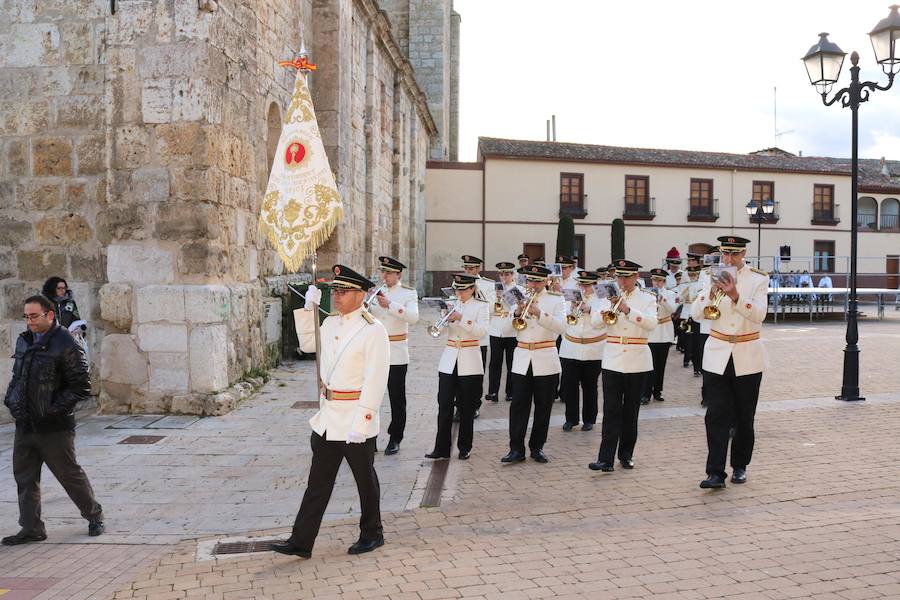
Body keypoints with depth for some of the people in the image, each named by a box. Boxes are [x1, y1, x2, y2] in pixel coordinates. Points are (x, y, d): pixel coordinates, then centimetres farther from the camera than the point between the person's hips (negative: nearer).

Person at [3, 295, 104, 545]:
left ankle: (94, 515, 24)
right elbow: (17, 377, 21)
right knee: (24, 477, 11)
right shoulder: (23, 341, 9)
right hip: (24, 425, 7)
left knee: (70, 475, 5)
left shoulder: (66, 344, -14)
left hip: (54, 428, -7)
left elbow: (81, 387, -14)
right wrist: (11, 400, 4)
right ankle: (31, 528, 22)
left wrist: (54, 409, -17)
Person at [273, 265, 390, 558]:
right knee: (318, 481, 11)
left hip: (356, 421, -7)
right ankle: (301, 541, 17)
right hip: (326, 418, 7)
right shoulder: (329, 323, 7)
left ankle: (372, 535, 28)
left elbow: (376, 380, -19)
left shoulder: (373, 330, -15)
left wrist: (361, 422, -23)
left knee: (365, 479, 11)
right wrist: (310, 307, 15)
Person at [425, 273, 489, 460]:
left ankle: (464, 448, 16)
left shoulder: (480, 306, 0)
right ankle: (441, 448, 5)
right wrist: (446, 318, -16)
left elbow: (481, 331, -15)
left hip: (469, 364, -3)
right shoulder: (451, 305, 11)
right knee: (444, 406, 0)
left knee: (466, 408, 5)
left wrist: (461, 318, -22)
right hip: (448, 362, 3)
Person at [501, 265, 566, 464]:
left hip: (546, 361, -1)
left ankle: (537, 447, 18)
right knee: (518, 406, -2)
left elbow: (561, 327, -12)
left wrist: (539, 313, -22)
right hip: (521, 360, 1)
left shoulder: (556, 300, 3)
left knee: (543, 407, 6)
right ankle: (516, 449, 3)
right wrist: (517, 313, -14)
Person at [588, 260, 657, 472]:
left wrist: (628, 310, -25)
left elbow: (651, 323, -14)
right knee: (611, 410, -5)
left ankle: (626, 455, 21)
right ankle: (606, 458, -8)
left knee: (631, 410, 8)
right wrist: (609, 307, -19)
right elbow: (595, 321, -4)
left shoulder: (647, 298, 3)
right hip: (612, 360, 0)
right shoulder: (610, 297, 8)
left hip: (637, 361, 0)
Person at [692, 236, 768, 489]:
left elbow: (759, 315, -15)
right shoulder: (714, 276, 4)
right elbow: (697, 313, -6)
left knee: (744, 416, 9)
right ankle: (715, 472, -7)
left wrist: (735, 296, -29)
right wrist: (712, 292, -22)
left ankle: (740, 466, 24)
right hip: (717, 356, 1)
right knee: (716, 416, -6)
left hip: (747, 357, -1)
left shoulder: (759, 278, -2)